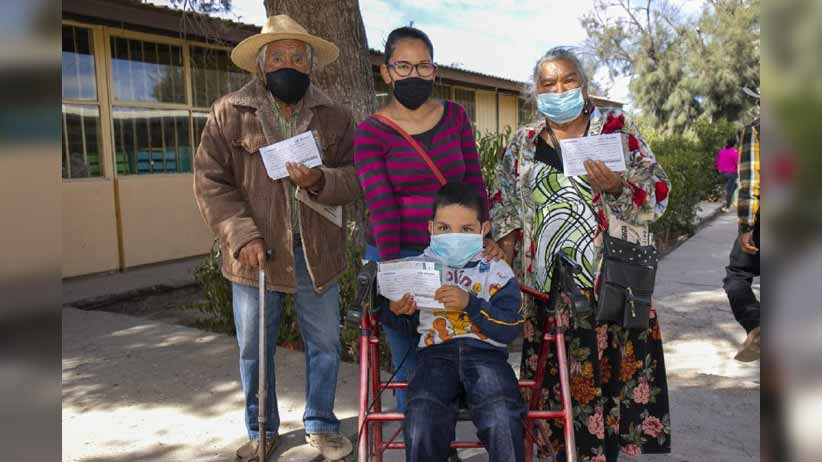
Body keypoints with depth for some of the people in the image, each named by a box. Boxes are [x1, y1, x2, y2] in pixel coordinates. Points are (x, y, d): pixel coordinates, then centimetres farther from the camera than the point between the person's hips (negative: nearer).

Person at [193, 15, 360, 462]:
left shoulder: (333, 116, 4)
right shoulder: (229, 113, -2)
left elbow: (354, 178, 1)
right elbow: (210, 182, -5)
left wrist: (320, 180, -21)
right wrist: (242, 235, -17)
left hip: (317, 252, 2)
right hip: (256, 252, -1)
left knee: (324, 344, 12)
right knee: (253, 349, 12)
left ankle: (320, 424, 34)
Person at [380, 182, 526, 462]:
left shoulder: (496, 272, 5)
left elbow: (510, 329, -4)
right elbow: (407, 325, 20)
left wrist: (470, 303, -16)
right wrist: (396, 312, -4)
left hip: (484, 352, -1)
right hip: (436, 353, 1)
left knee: (501, 418, -27)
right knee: (422, 418, -26)